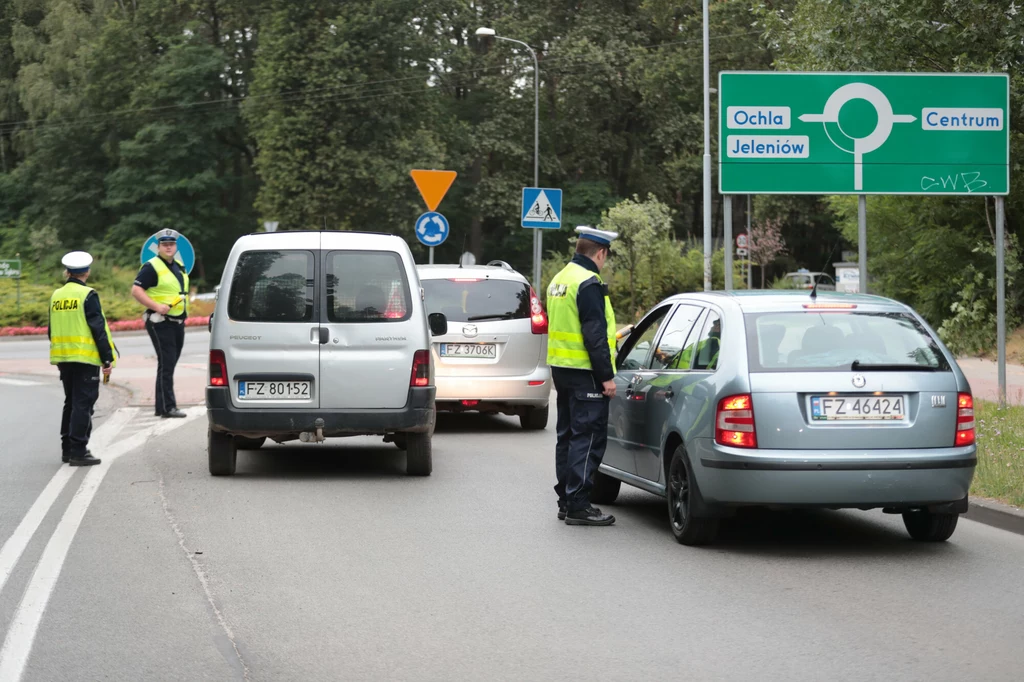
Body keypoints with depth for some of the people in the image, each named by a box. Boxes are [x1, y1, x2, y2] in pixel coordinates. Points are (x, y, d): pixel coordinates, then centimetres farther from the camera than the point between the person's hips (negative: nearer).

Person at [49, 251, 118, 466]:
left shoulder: (56, 296, 10)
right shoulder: (88, 296, -10)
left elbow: (51, 330, 16)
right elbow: (99, 329, -13)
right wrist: (107, 358, -9)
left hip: (63, 357, 7)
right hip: (86, 358, -6)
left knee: (71, 403, 16)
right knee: (83, 404, -4)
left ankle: (67, 449, 20)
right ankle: (78, 451, -7)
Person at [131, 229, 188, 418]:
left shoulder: (179, 266, 16)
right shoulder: (152, 267, -10)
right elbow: (136, 290, -16)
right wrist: (156, 306, -25)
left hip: (178, 322, 9)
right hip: (160, 322, -9)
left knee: (170, 364, 11)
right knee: (166, 364, -11)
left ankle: (162, 406, 16)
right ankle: (167, 407, -12)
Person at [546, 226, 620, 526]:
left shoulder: (560, 279, 15)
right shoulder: (589, 283, -16)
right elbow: (594, 335, -20)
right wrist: (606, 376, -17)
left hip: (561, 367, 10)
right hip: (584, 373, -10)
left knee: (568, 435, 15)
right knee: (588, 437, -7)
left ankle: (566, 501, 19)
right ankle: (578, 506, -9)